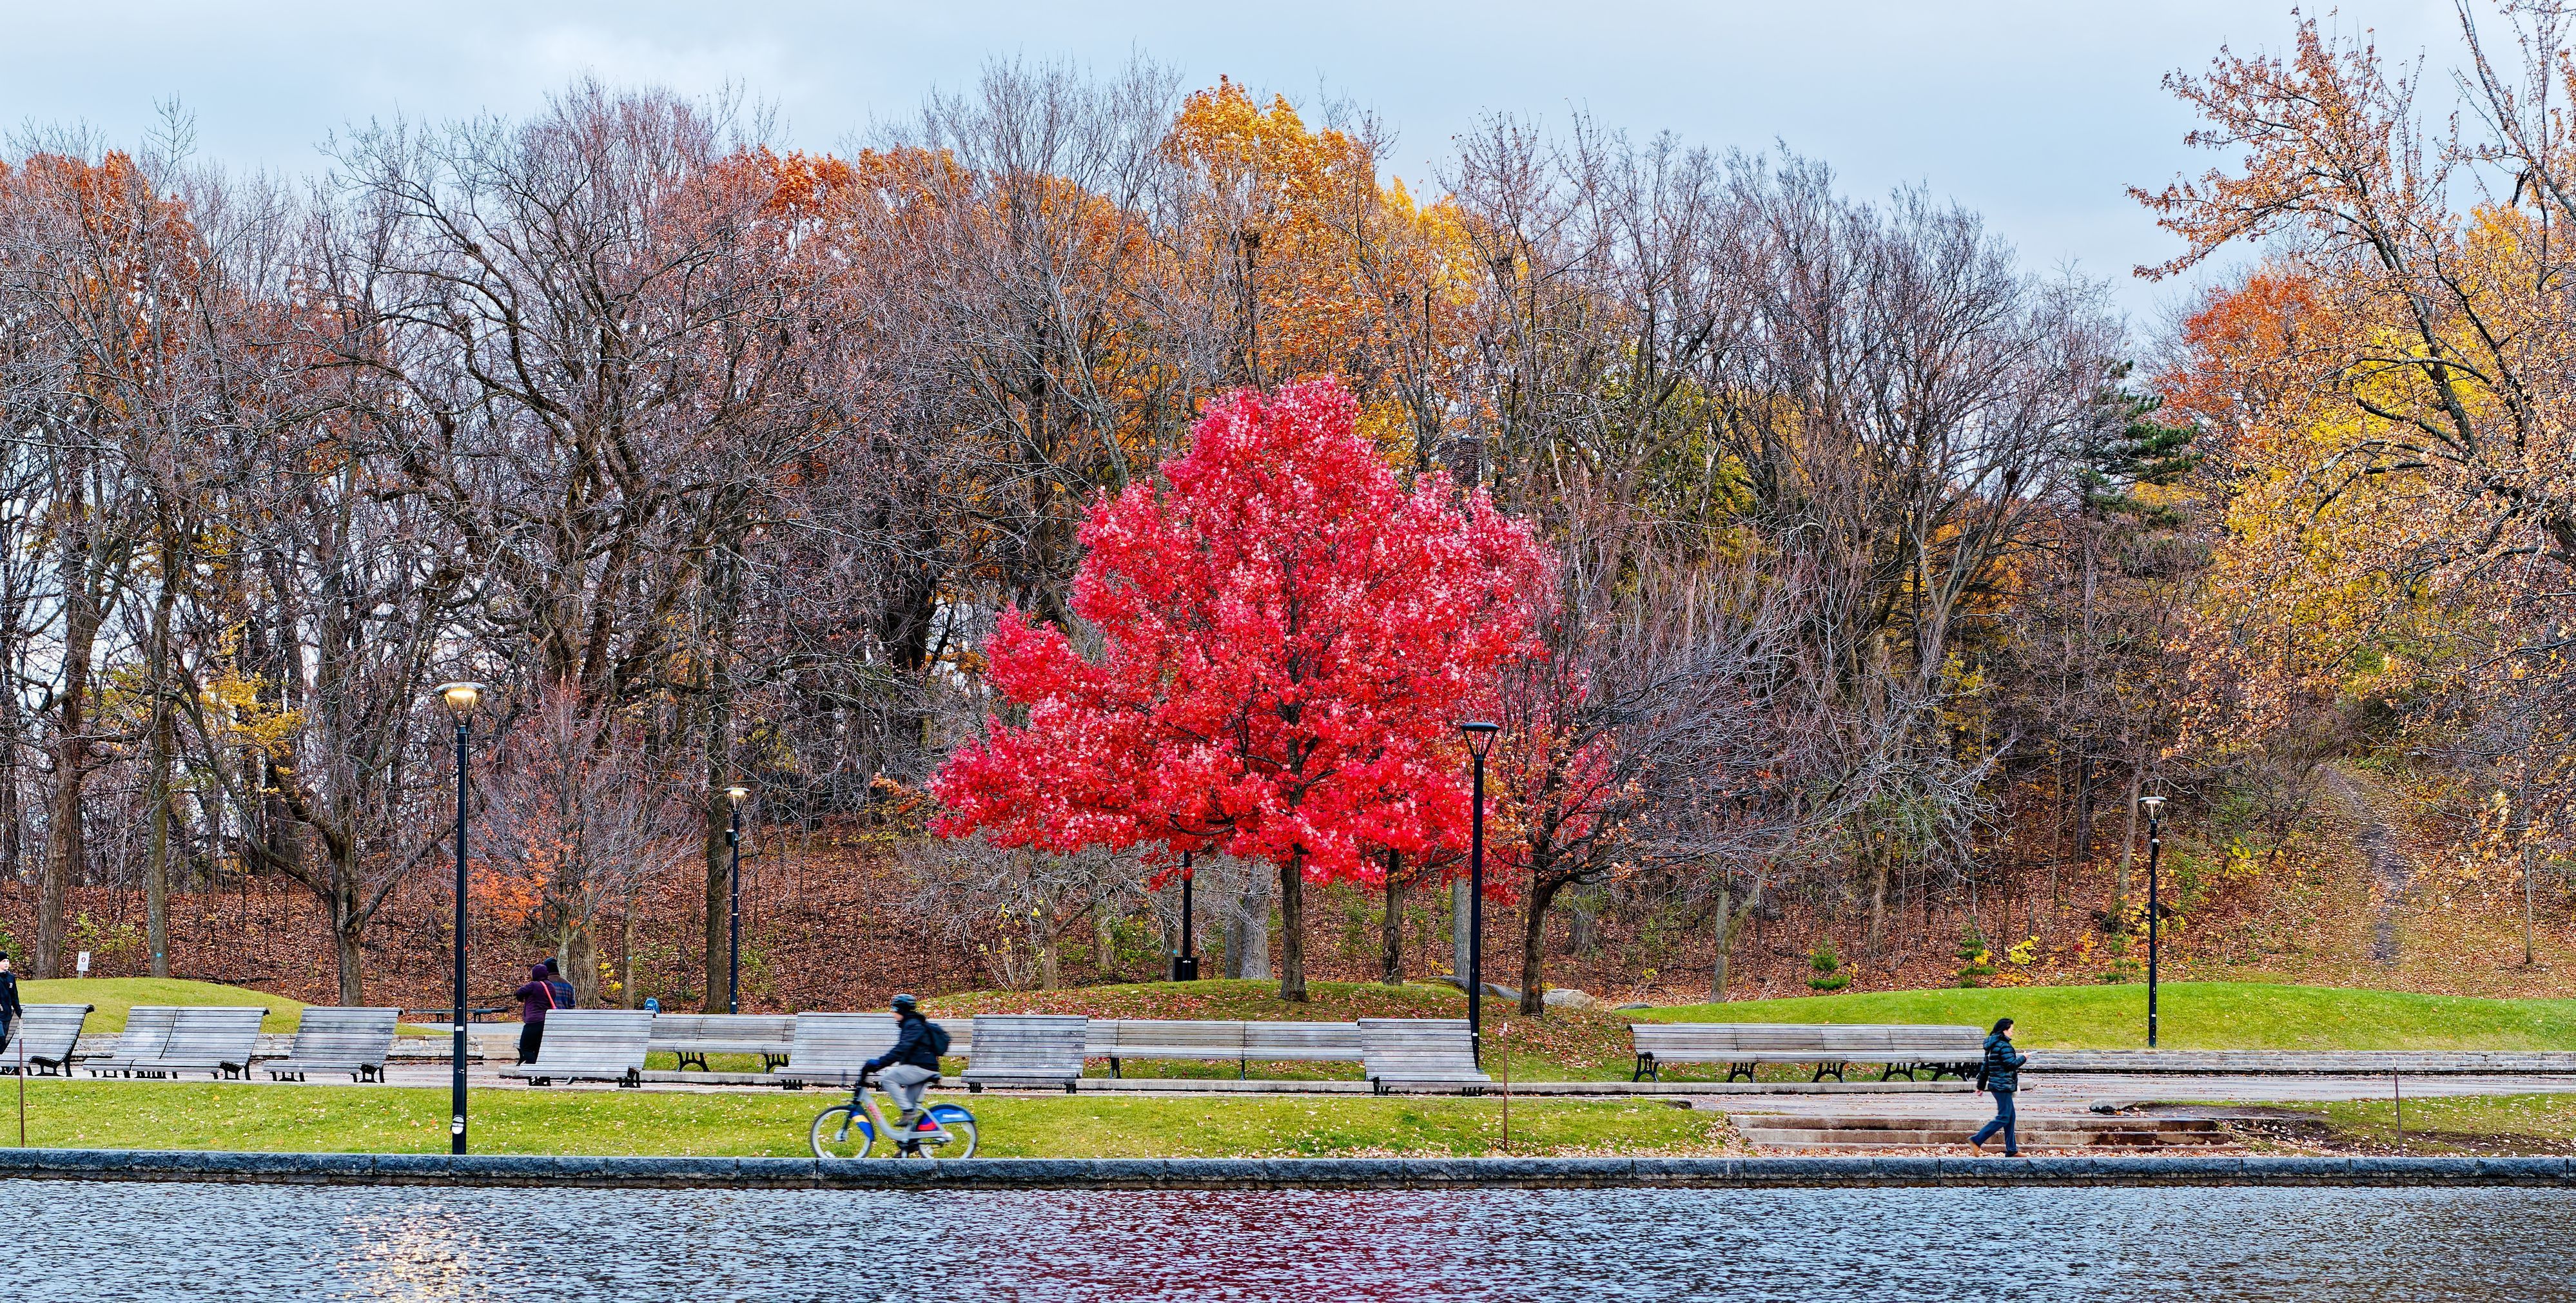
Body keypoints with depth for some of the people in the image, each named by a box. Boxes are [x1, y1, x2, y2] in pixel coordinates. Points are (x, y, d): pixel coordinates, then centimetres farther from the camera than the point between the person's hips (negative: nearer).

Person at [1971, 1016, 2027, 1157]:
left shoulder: (1992, 1045, 13)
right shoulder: (2004, 1046, -16)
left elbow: (1985, 1067, 17)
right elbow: (2011, 1064, -20)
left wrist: (1981, 1085, 21)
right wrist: (2023, 1058, -2)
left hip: (1996, 1085, 10)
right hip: (2003, 1086, -10)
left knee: (2010, 1116, 13)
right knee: (2003, 1118, -8)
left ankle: (2012, 1150, 15)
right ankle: (1977, 1140, -12)